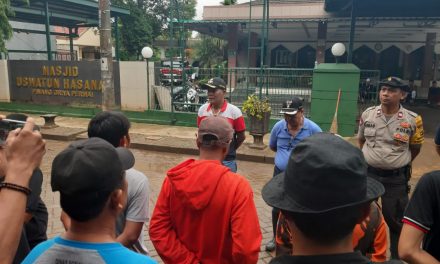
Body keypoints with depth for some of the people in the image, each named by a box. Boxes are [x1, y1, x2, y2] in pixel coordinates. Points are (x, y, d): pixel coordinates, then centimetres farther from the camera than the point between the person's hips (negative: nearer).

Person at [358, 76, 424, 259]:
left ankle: (397, 257, 32)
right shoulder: (367, 114, -4)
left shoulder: (412, 120, -11)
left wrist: (400, 163, 8)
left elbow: (415, 148, 4)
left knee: (395, 219, 10)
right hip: (368, 173, 3)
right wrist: (371, 159, 11)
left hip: (396, 178, -2)